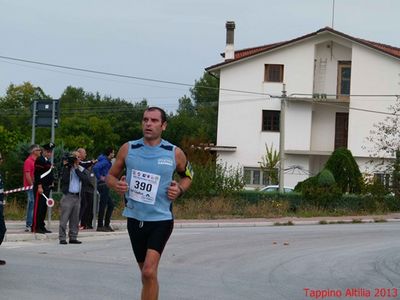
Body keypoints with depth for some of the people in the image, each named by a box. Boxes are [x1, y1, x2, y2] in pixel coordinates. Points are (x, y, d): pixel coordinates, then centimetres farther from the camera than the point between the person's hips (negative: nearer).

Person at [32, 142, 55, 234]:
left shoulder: (48, 161, 19)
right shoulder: (40, 160, -10)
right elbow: (37, 174, -17)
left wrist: (52, 182, 17)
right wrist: (39, 186, -21)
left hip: (47, 188, 10)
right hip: (40, 187, -10)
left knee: (44, 208, 11)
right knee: (38, 207, -9)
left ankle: (41, 226, 15)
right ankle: (35, 227, -8)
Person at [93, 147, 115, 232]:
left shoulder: (106, 161, 17)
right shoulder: (104, 161, -13)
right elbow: (95, 168, -30)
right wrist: (100, 177, -19)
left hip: (105, 186, 10)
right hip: (103, 185, -10)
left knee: (111, 204, 13)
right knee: (103, 206, -6)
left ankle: (106, 224, 16)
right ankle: (100, 226, -3)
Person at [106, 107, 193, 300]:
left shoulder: (175, 153, -3)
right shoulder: (128, 149, 0)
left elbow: (187, 175, 15)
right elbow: (111, 176, 11)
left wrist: (180, 189, -6)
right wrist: (116, 185, -12)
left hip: (161, 220, -3)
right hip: (135, 218, 3)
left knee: (149, 271, -18)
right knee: (146, 273, 16)